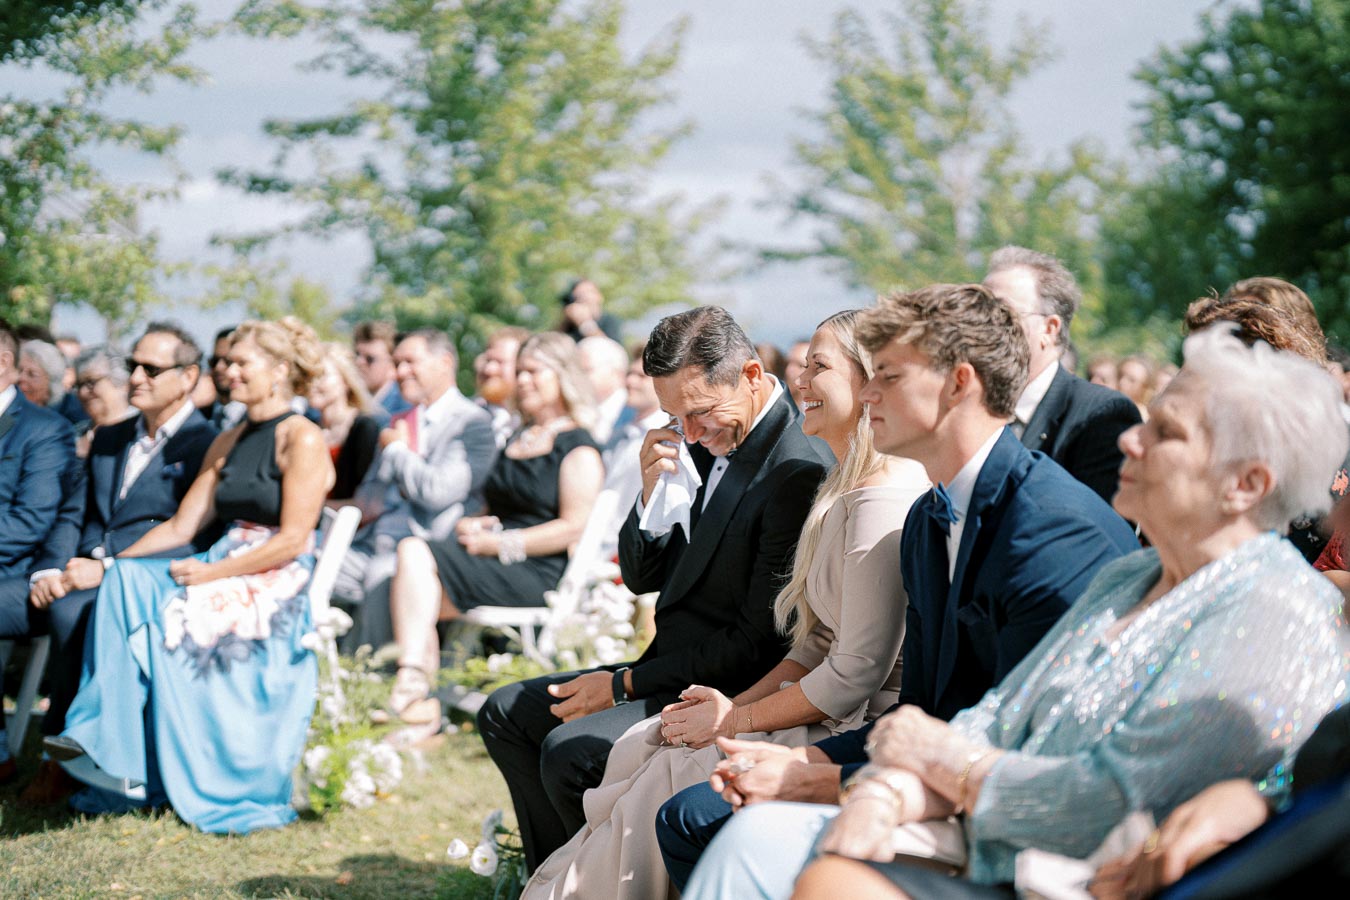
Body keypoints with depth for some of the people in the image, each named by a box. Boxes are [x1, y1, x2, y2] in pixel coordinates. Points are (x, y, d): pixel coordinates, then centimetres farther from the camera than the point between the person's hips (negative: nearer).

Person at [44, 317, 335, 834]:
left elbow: (293, 539, -14)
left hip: (279, 582, -7)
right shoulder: (228, 444, 18)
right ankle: (109, 749, -27)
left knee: (169, 619, -30)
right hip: (226, 570, 7)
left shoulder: (302, 439, -6)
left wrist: (211, 573, -17)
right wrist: (111, 561, 1)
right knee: (125, 581, -20)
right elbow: (181, 527, 15)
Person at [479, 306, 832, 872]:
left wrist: (624, 685, -14)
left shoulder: (799, 474, -21)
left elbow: (758, 645, -20)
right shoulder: (710, 444, 7)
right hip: (668, 669, 10)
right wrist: (654, 490, -7)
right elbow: (641, 579, 13)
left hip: (722, 695, -10)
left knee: (569, 751, -25)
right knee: (506, 713, 13)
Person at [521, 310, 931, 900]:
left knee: (664, 778, -13)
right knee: (638, 750, -1)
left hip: (857, 732, -10)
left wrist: (736, 719, -12)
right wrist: (741, 701, 2)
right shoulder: (846, 487, 14)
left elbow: (857, 674, -22)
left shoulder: (880, 502, -20)